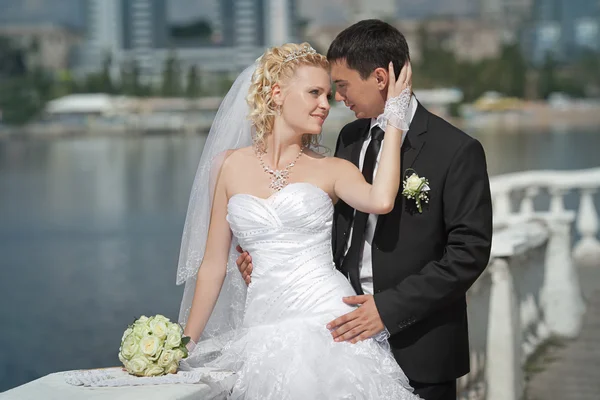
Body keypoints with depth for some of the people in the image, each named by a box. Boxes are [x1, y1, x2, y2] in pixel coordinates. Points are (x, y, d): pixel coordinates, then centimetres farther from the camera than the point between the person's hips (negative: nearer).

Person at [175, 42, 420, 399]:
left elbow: (381, 201, -18)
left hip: (329, 326, -1)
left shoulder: (332, 170, 5)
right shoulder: (232, 166, 9)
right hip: (266, 335, 1)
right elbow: (213, 264, 13)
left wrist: (394, 119, -9)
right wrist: (184, 348, 14)